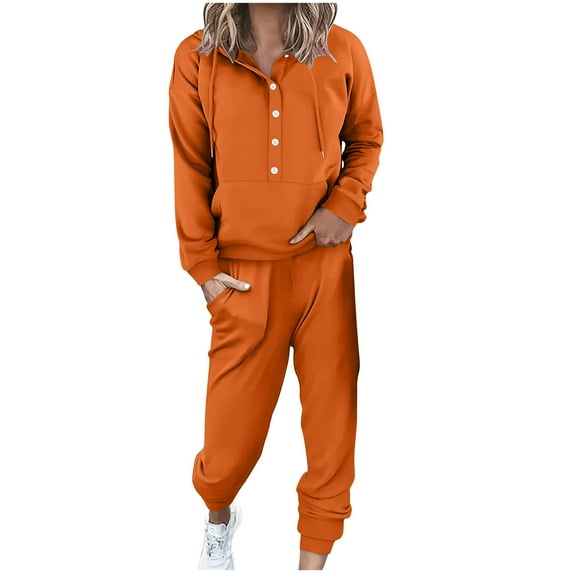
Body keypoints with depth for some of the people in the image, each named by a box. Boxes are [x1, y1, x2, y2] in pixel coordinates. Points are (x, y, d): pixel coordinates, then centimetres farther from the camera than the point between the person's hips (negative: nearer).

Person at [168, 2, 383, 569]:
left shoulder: (343, 51, 3)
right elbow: (191, 171, 4)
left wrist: (346, 204, -5)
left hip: (325, 269, 1)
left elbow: (367, 139, 14)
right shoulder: (196, 58, 2)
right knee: (230, 439, 9)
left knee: (332, 421, 7)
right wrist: (203, 268, 0)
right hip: (244, 279, 0)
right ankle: (219, 519, 46)